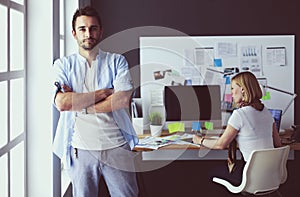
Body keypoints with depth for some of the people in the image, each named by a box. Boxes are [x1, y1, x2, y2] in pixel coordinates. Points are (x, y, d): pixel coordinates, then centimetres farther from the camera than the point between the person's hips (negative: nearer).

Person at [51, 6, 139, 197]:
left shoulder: (117, 61, 5)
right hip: (81, 150, 0)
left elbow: (123, 100, -11)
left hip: (116, 147, 0)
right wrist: (103, 92, -11)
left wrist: (77, 103, -10)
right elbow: (62, 103, -12)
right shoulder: (63, 65, 5)